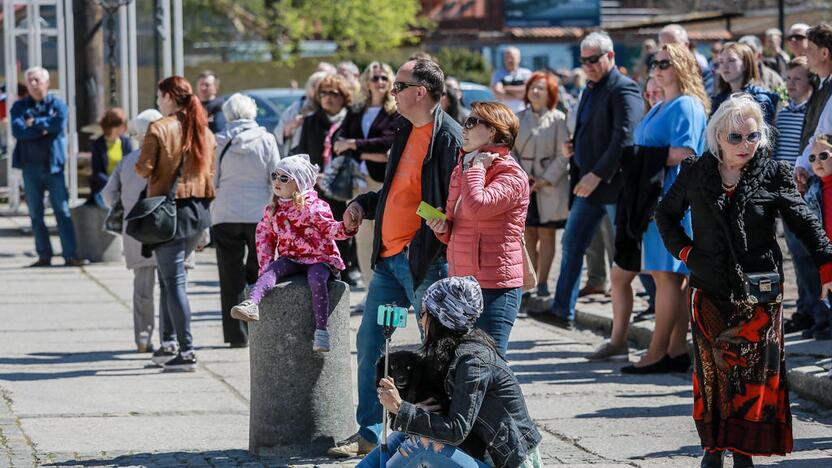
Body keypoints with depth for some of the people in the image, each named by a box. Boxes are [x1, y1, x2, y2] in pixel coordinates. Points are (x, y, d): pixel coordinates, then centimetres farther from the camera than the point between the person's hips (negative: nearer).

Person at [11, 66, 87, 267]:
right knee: (35, 214, 5)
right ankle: (44, 256, 11)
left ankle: (70, 256, -8)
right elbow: (17, 130, -9)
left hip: (53, 165, -2)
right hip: (30, 166, 2)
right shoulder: (19, 107, 8)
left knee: (62, 211, -6)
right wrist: (43, 128, -11)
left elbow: (59, 124, -14)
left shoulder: (58, 105, 6)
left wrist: (34, 123, -8)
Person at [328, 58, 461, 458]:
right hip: (388, 257, 9)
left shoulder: (448, 137, -14)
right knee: (369, 341, 10)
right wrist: (363, 204, 11)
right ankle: (368, 433, 19)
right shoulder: (407, 132, 14)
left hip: (424, 261, -9)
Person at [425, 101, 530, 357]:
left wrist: (477, 167, -11)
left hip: (494, 287, -8)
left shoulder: (511, 175, -8)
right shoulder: (460, 170, 18)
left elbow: (477, 206, -27)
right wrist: (442, 227, 4)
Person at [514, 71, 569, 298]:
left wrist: (546, 180, -13)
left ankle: (542, 283, 4)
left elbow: (563, 155, -6)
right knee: (530, 235, 7)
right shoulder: (518, 119, 6)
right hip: (524, 185, 3)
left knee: (546, 235, 0)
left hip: (550, 186, -3)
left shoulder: (558, 120, -4)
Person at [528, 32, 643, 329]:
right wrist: (578, 175, 12)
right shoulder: (591, 90, 15)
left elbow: (624, 138, -24)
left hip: (614, 183, -9)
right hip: (589, 183, 9)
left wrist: (597, 175, -26)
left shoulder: (623, 90, -14)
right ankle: (562, 310, 14)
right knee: (572, 244, 9)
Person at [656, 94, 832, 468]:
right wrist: (684, 250, 3)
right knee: (711, 368, 3)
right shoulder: (696, 174, 5)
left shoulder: (774, 174, 0)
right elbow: (665, 215, 18)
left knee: (755, 370, -1)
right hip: (709, 289, 1)